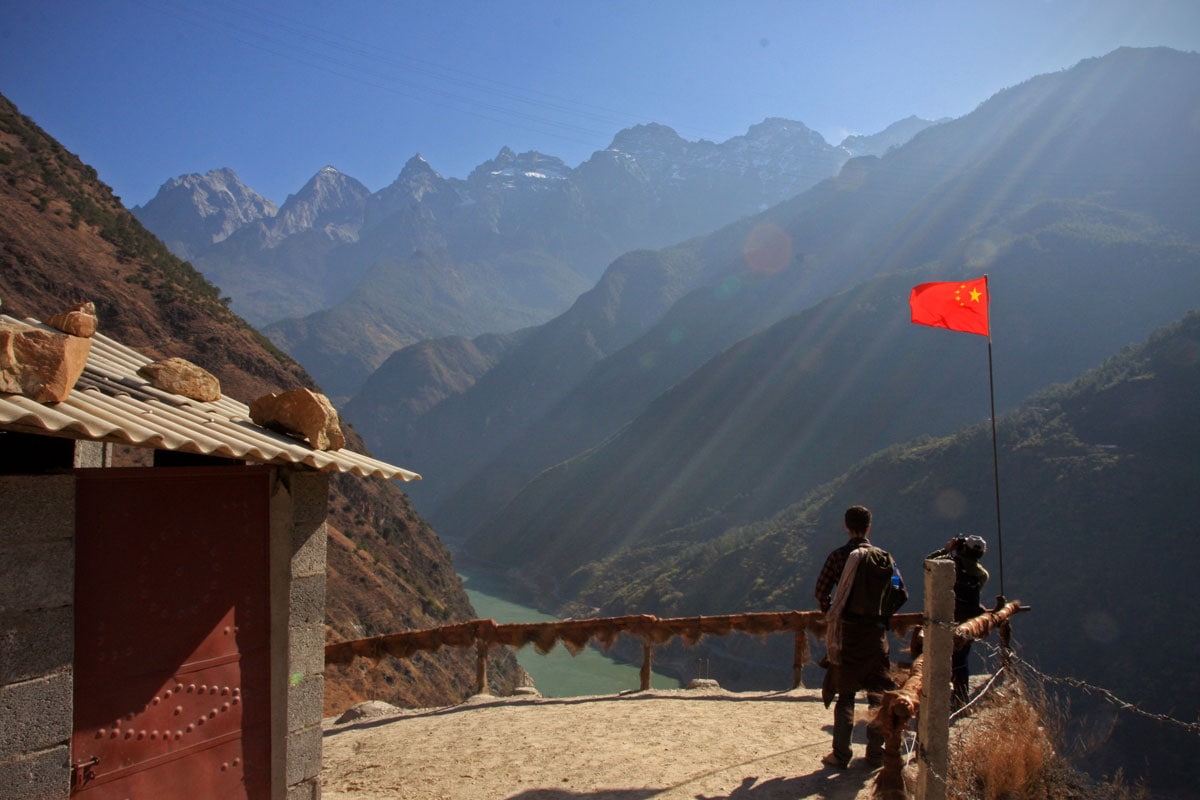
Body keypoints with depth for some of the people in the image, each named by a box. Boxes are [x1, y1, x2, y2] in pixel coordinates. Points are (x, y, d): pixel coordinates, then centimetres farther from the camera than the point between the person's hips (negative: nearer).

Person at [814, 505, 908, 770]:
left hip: (846, 631, -1)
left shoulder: (838, 556, -5)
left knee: (845, 695, 6)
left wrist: (832, 616, 11)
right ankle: (876, 753, 17)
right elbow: (902, 593, 1)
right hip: (875, 632, 1)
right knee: (877, 693, 13)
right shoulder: (884, 557, 0)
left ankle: (841, 755, 5)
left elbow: (821, 592, -6)